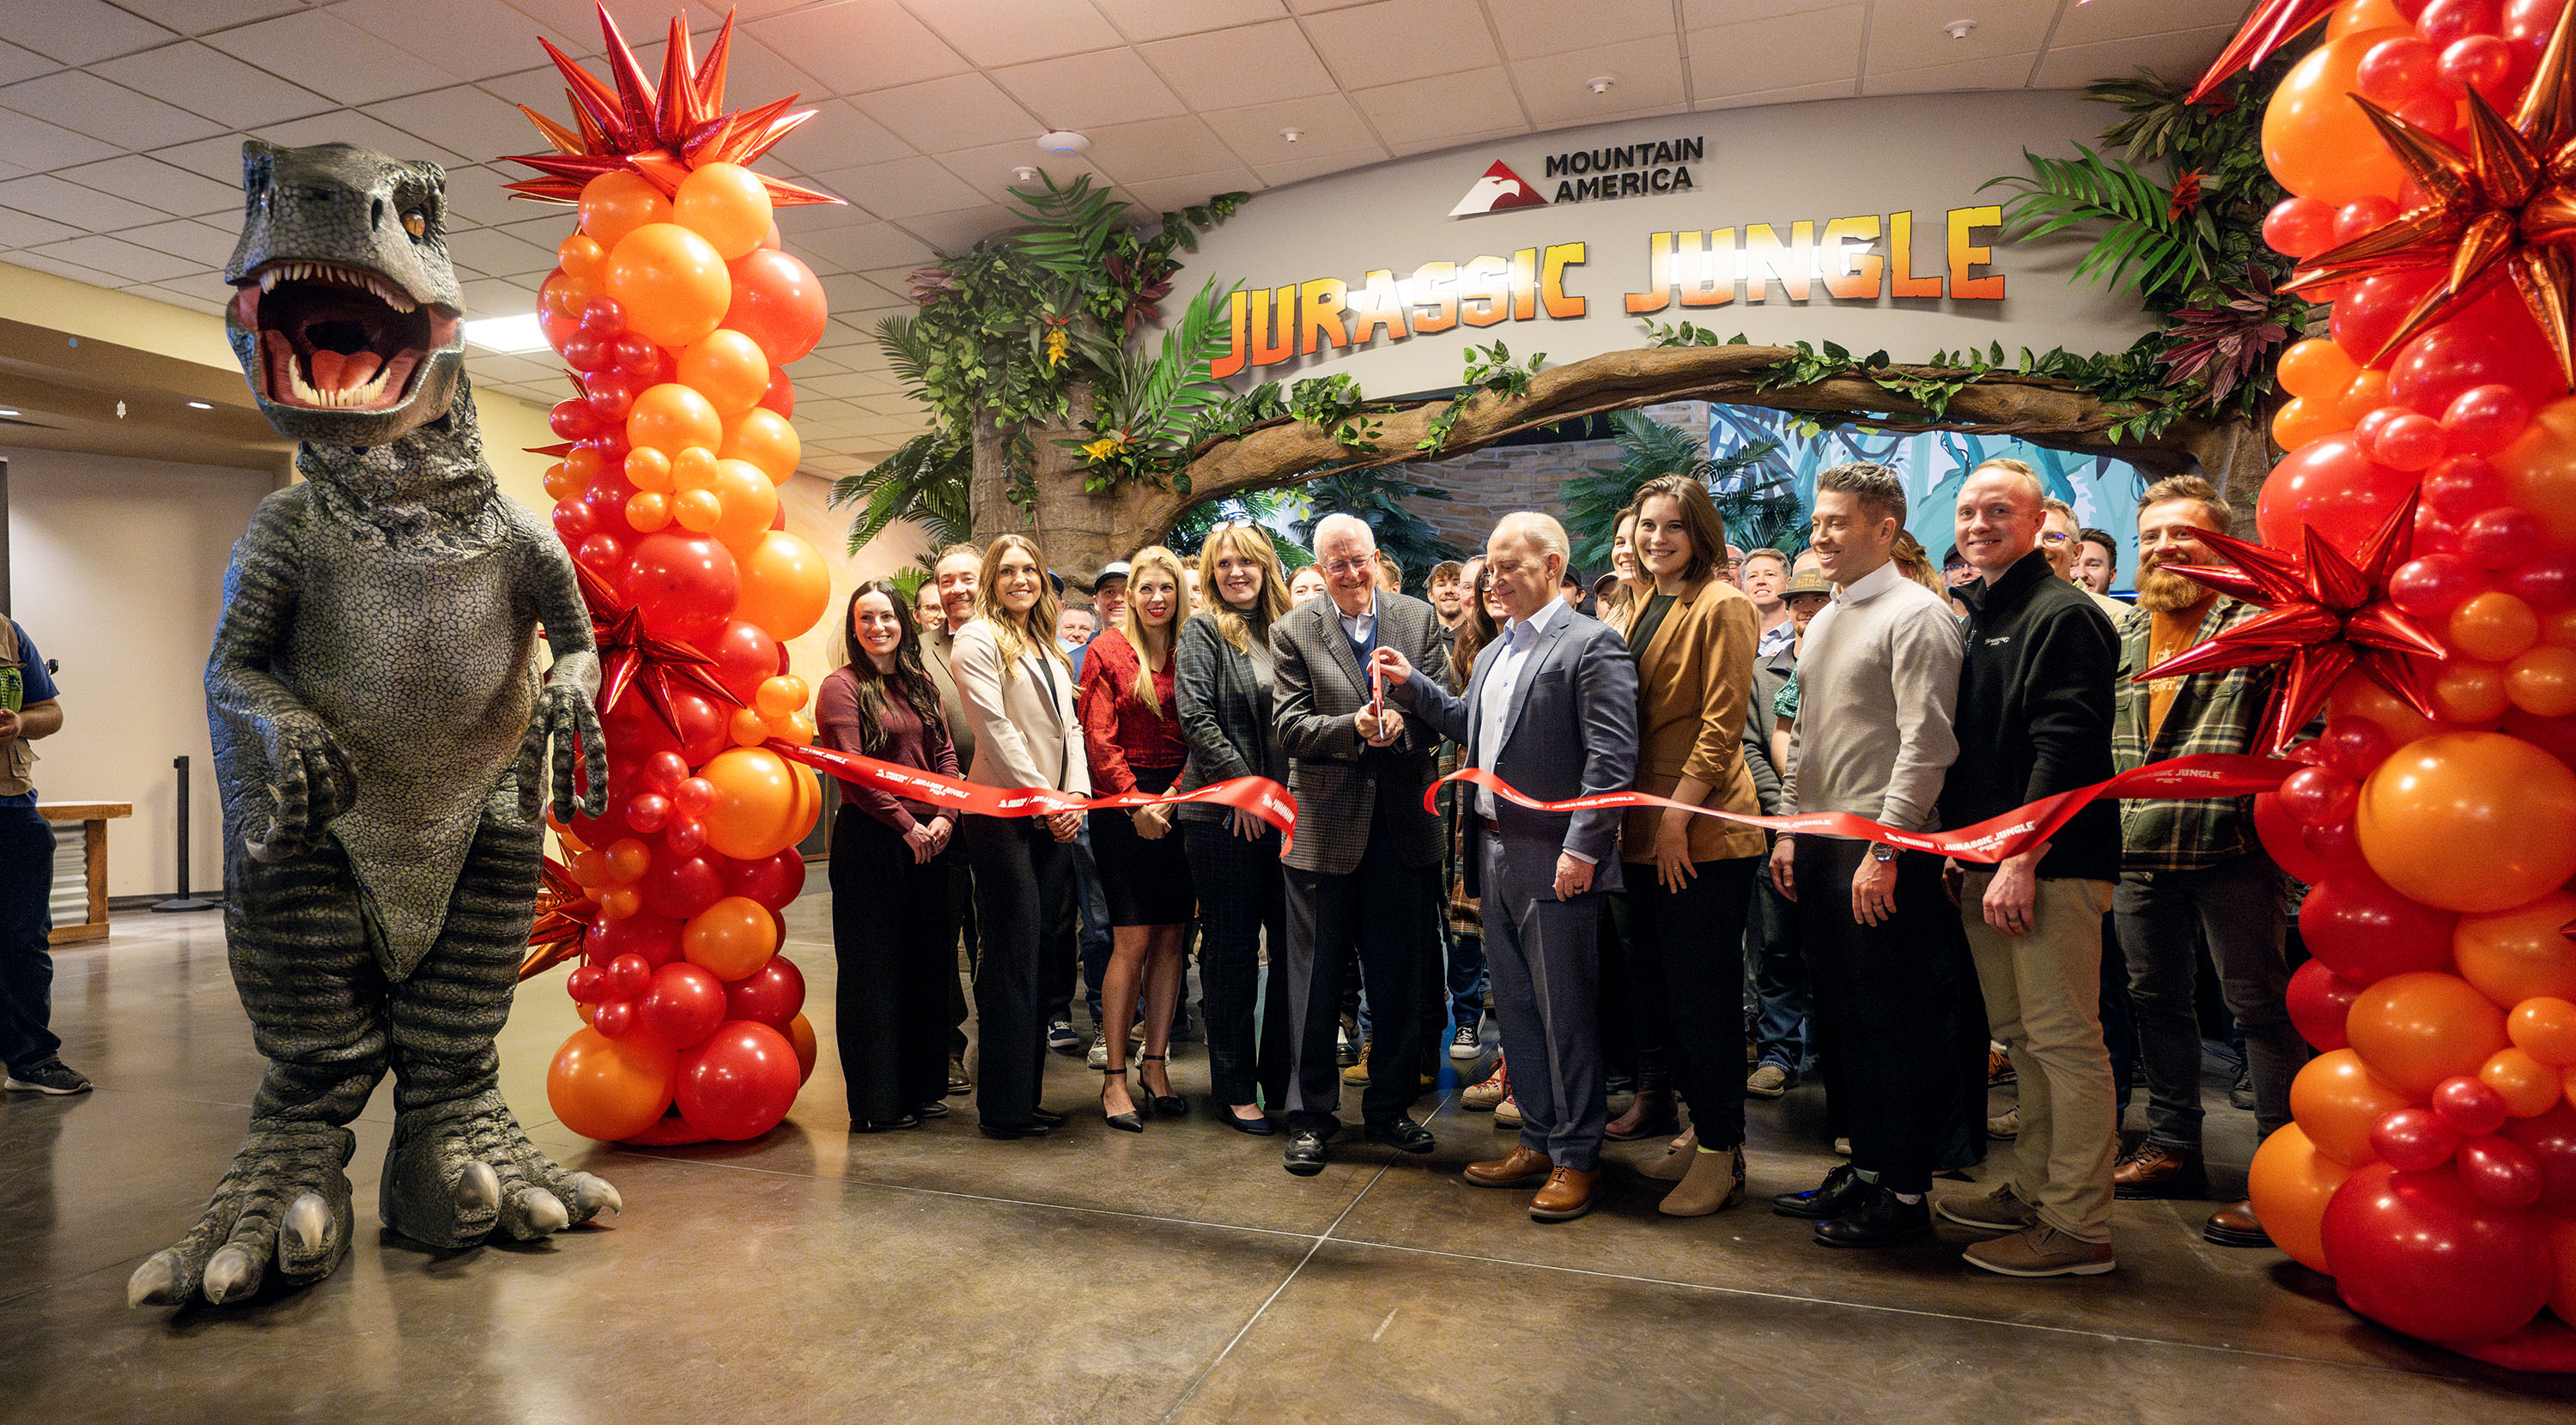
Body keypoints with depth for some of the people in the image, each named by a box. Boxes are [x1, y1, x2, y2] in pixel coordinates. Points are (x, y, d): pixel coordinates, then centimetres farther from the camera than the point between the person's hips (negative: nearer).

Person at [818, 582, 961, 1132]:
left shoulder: (921, 684, 14)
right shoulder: (842, 687, -4)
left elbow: (945, 755, 10)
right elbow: (852, 772, -12)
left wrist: (944, 817, -6)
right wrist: (907, 825, -15)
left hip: (929, 839, 6)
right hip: (869, 840, -6)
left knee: (929, 964, 10)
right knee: (872, 971, 1)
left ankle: (923, 1086, 23)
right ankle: (876, 1102, 11)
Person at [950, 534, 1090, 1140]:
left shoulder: (1050, 649, 21)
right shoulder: (978, 639, -2)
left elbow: (1069, 727, 16)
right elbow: (995, 727, -10)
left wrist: (1076, 796, 1)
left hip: (1054, 819, 7)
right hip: (1003, 813, -7)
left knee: (1043, 959, 7)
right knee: (1012, 958, -4)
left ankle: (1027, 1095, 16)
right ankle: (1004, 1107, 4)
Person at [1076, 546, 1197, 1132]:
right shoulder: (1109, 650, 1)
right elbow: (1099, 738, -4)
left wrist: (1174, 796, -8)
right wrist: (1135, 801, -13)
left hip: (1179, 805, 4)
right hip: (1122, 807, -3)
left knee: (1171, 937, 6)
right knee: (1133, 941, -6)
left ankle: (1156, 1063, 18)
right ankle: (1115, 1077, 4)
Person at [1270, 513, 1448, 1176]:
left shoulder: (1419, 619, 6)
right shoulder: (1293, 631, 1)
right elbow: (1290, 724, -6)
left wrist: (1402, 719, -19)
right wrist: (1355, 726, -22)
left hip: (1402, 822, 2)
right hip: (1325, 822, -2)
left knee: (1399, 977, 11)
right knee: (1317, 977, 6)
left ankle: (1388, 1108, 27)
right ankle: (1311, 1115, 19)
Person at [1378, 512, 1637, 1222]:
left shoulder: (1590, 645, -10)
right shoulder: (1495, 650, 18)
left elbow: (1612, 757, -16)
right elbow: (1469, 725, 20)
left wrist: (1582, 847, -21)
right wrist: (1412, 684, 10)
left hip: (1554, 861, -8)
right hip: (1494, 853, 9)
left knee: (1564, 1013, 1)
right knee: (1515, 1008, 16)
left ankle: (1577, 1158, 15)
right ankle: (1538, 1141, 29)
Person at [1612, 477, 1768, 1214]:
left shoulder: (1722, 606, -8)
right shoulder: (1645, 608, 17)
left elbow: (1722, 723, -14)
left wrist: (1678, 812, -18)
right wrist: (1639, 817, 13)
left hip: (1703, 832, -8)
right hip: (1649, 829, 9)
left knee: (1703, 995, -2)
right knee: (1657, 984, 13)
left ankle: (1721, 1154, 10)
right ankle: (1701, 1129, 26)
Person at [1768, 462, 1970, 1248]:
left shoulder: (1916, 615, -9)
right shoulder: (1824, 621, 16)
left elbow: (1926, 743, -16)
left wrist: (1884, 850, -19)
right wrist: (1790, 831, 16)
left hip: (1882, 854, -8)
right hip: (1819, 847, 8)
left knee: (1894, 1022, 0)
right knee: (1842, 1018, 14)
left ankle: (1905, 1191, 12)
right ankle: (1865, 1167, 27)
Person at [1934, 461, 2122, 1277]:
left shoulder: (2062, 614, -9)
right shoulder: (1977, 617, 18)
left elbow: (2064, 750, -17)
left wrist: (2021, 858, -20)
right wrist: (1963, 844, 15)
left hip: (2051, 864, -9)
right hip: (1990, 863, 9)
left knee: (2064, 1041, -3)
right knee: (2020, 1038, 15)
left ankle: (2078, 1226, 5)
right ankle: (2035, 1192, 26)